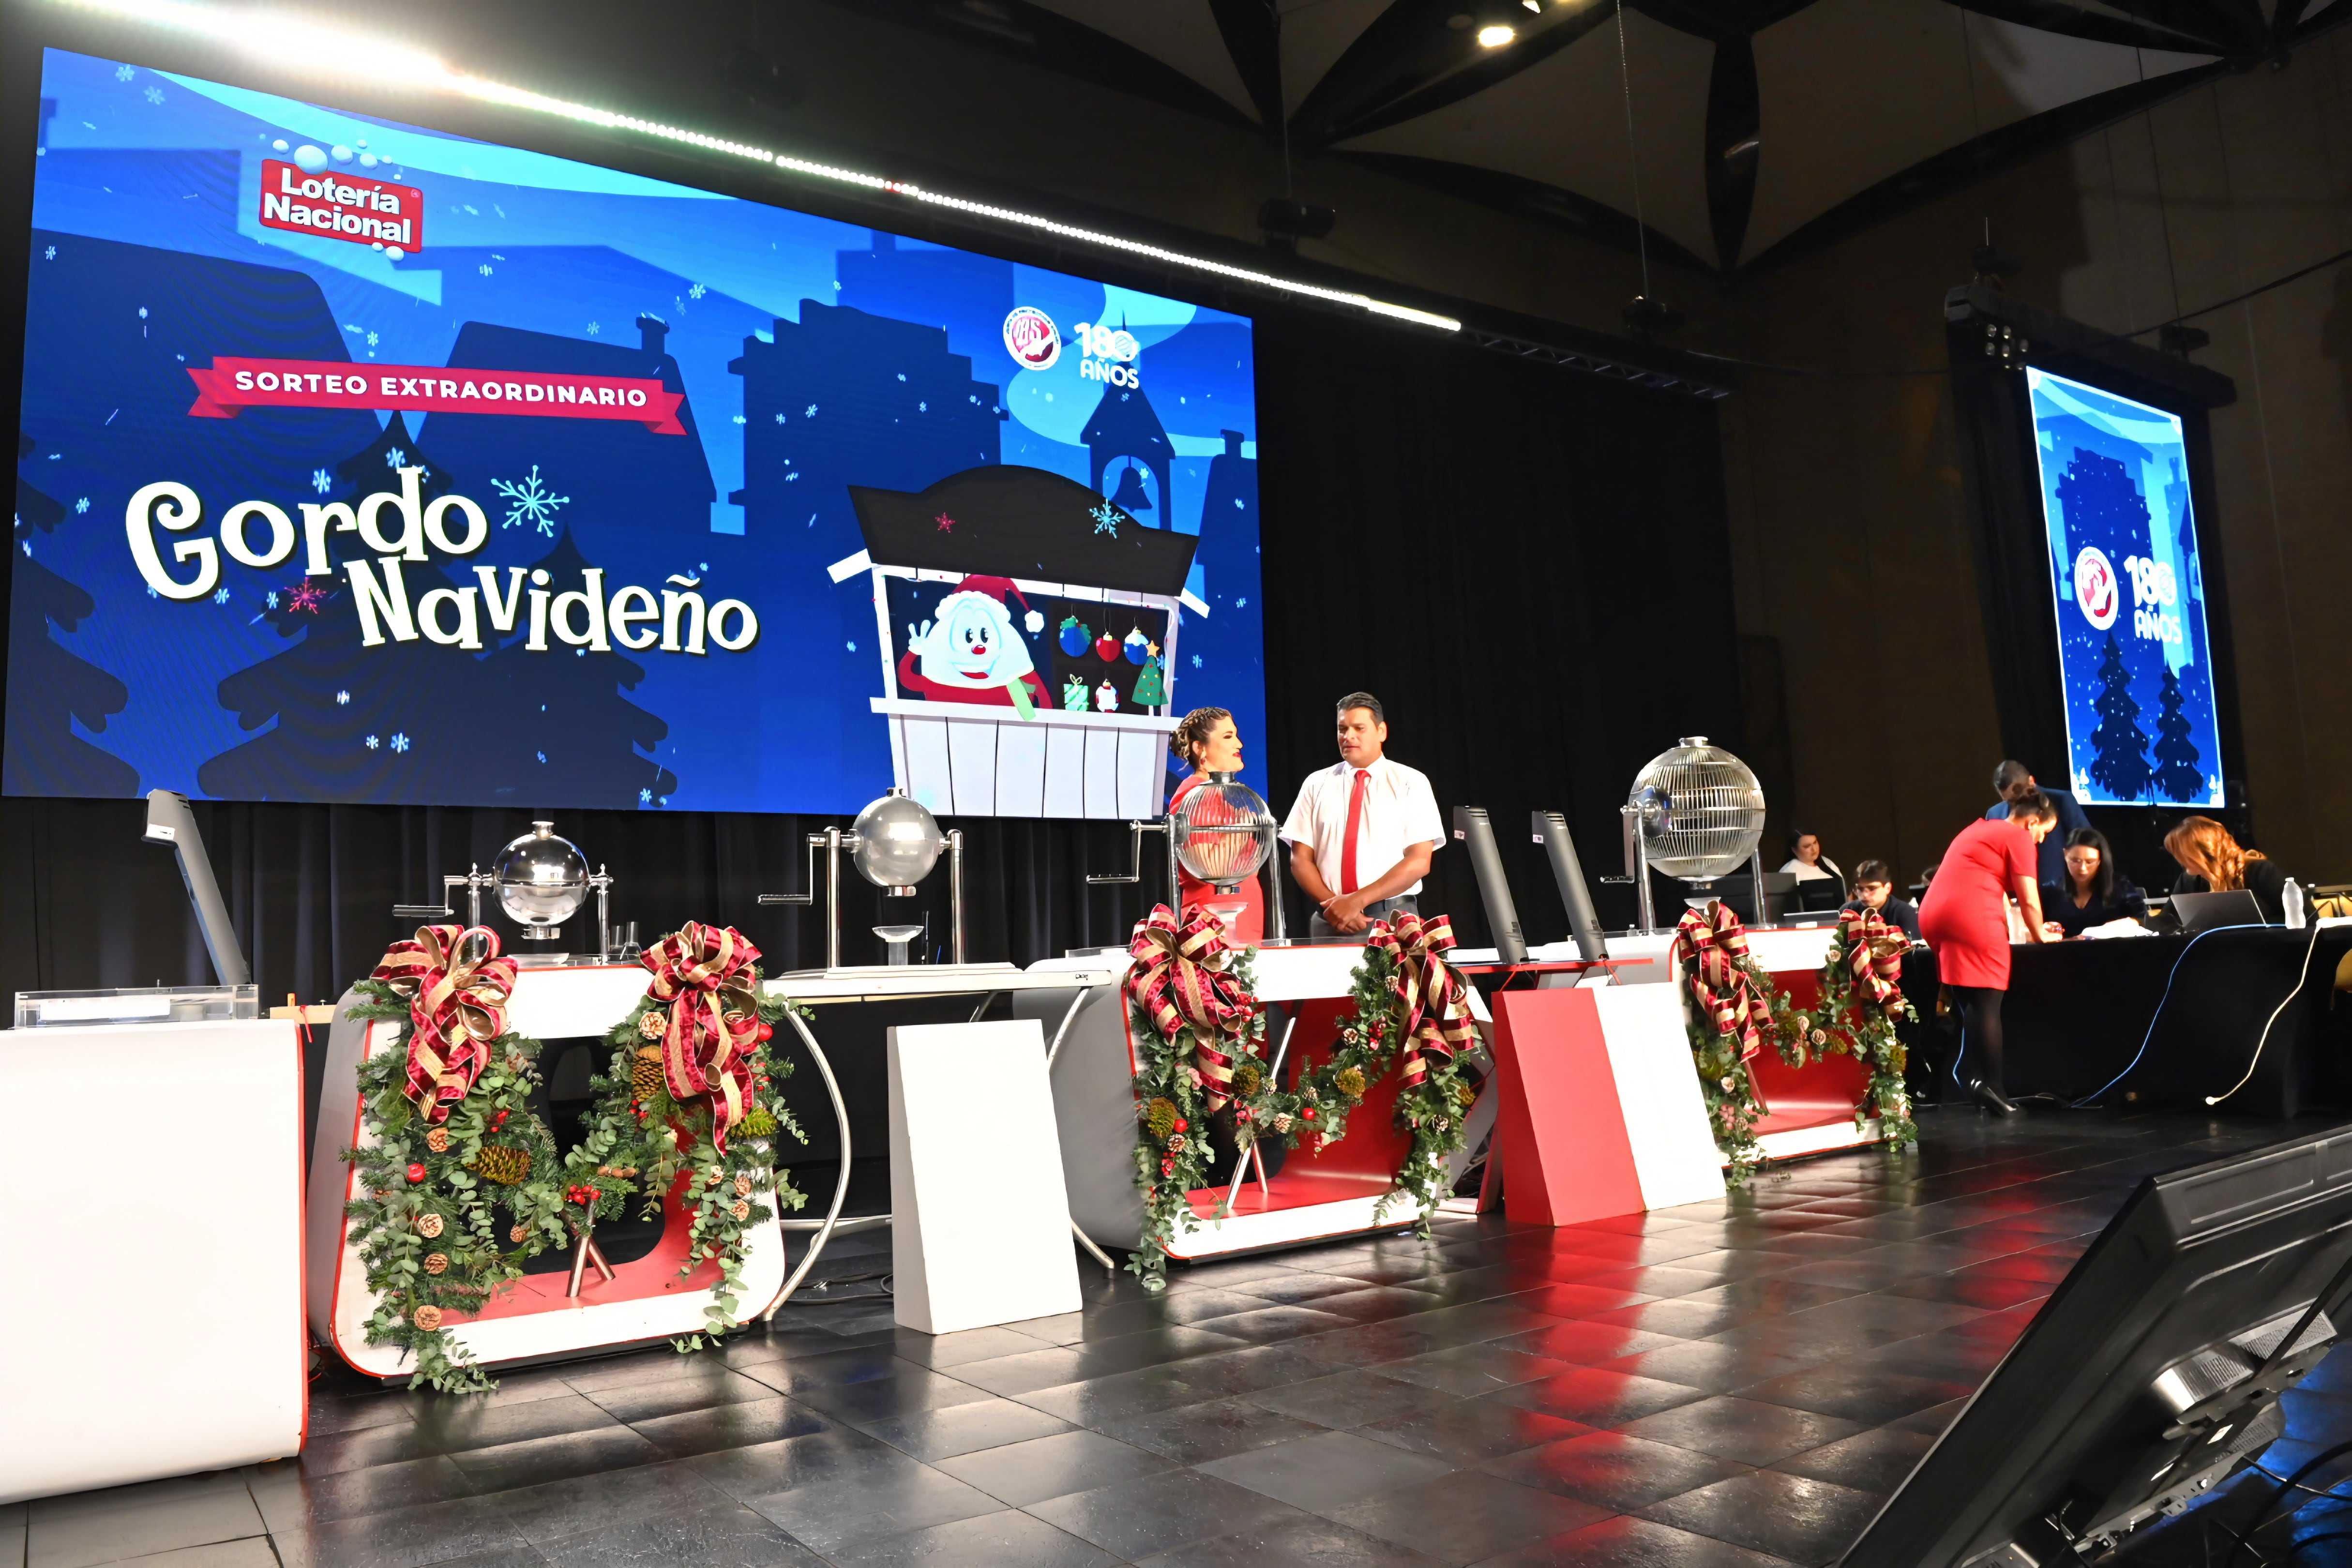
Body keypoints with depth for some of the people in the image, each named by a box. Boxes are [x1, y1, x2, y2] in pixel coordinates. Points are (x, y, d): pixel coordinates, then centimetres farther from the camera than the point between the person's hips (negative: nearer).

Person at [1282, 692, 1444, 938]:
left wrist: (1358, 900, -15)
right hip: (1329, 921, 2)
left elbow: (1419, 862, -7)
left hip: (1393, 920, -1)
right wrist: (1334, 904, -12)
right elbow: (1300, 860, 4)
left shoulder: (1411, 783, 1)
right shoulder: (1316, 784, 7)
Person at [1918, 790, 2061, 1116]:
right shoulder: (2019, 838, 2)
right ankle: (1991, 1085, -4)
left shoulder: (1981, 829, 28)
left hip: (1935, 915, 9)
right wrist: (2039, 935, 17)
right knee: (1987, 1003, -4)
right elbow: (2029, 900, 1)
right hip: (1971, 918, -9)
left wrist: (2019, 928, 38)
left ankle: (1969, 1071, 5)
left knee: (1969, 1001, 13)